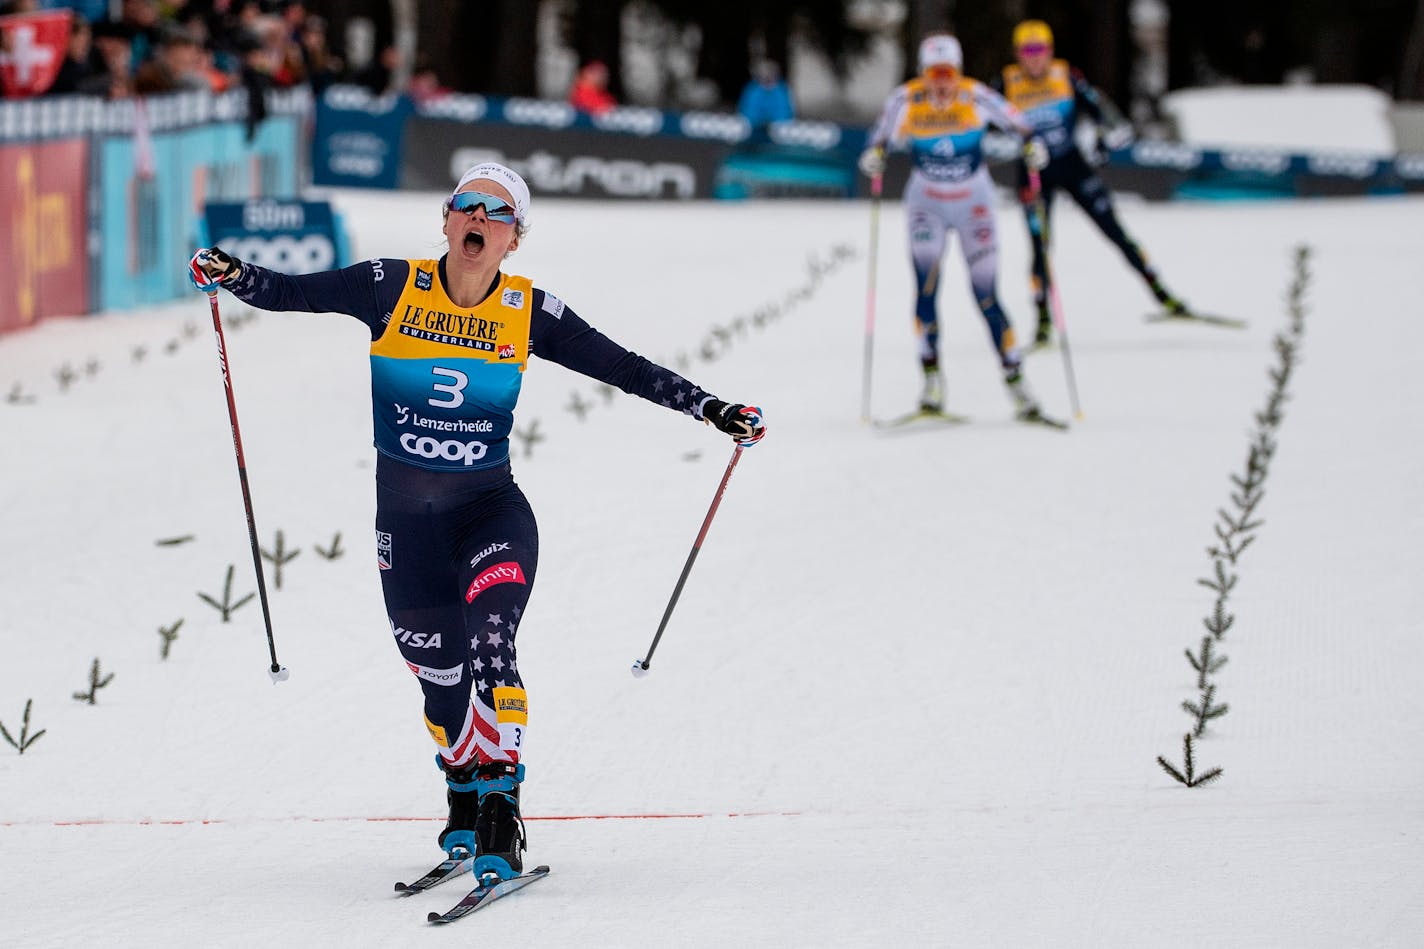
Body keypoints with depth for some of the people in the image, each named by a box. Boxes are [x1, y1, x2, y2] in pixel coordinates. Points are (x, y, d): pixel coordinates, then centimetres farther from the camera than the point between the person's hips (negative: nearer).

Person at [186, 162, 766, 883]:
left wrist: (711, 409, -4)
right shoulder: (393, 288, -6)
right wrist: (232, 275, -26)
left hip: (492, 511, -1)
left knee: (488, 646, -25)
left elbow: (621, 368, 1)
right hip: (404, 519, 1)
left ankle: (500, 810, -23)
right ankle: (464, 798, 35)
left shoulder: (528, 313, -4)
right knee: (439, 675, 9)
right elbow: (291, 293, -6)